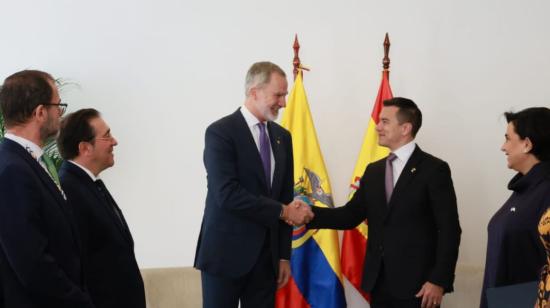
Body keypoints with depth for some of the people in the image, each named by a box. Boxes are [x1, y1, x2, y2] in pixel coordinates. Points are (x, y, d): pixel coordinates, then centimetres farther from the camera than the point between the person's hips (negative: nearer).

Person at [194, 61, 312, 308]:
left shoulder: (282, 137, 11)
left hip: (267, 254, 6)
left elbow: (285, 197, 12)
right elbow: (227, 194, -20)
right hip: (226, 252, -6)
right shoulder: (220, 132, -10)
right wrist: (282, 211, -17)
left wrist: (284, 255, 9)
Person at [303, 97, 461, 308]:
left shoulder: (434, 169, -6)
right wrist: (311, 213, -8)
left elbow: (449, 230, -9)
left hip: (416, 283, -6)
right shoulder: (373, 171, 13)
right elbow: (351, 215, 7)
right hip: (378, 282, 6)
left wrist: (439, 281, -15)